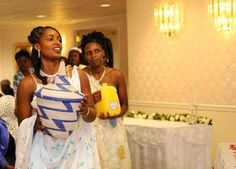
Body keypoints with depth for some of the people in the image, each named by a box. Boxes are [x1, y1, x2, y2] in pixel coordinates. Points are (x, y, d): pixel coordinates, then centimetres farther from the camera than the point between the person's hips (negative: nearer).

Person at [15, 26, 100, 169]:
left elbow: (93, 116, 3)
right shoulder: (28, 83, -7)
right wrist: (35, 123, -20)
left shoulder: (78, 75, -3)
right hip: (45, 154, -1)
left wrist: (85, 111, -17)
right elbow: (23, 128, -1)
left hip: (77, 150, 1)